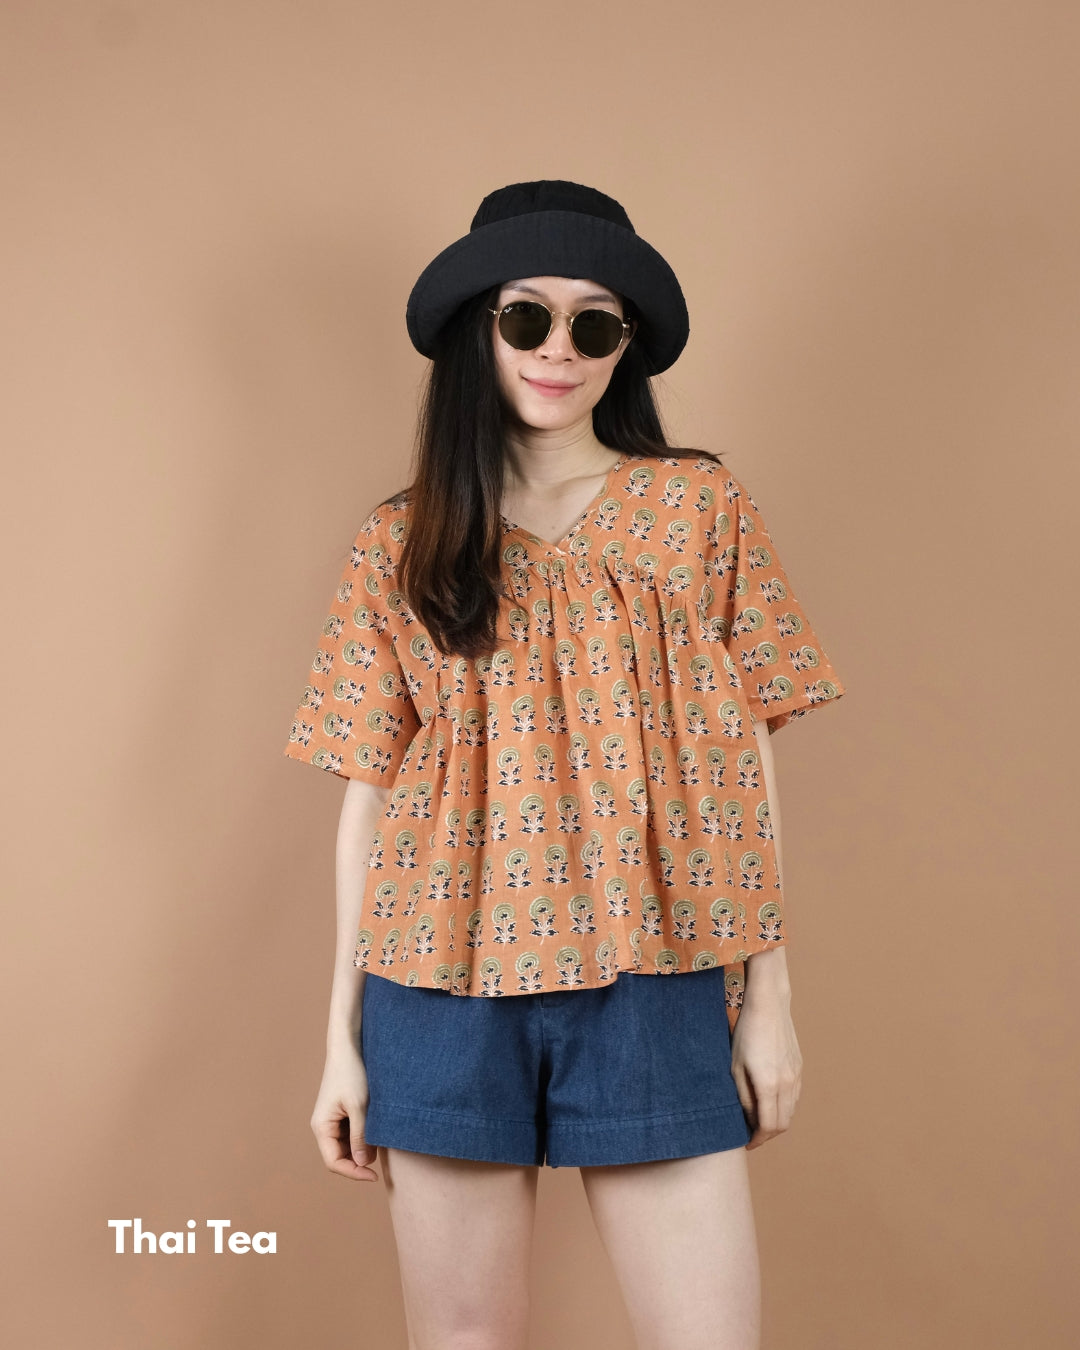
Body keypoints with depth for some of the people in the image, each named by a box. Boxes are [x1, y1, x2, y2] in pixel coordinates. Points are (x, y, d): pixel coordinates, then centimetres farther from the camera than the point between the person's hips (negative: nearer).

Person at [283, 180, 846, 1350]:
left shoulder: (698, 505, 4)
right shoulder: (400, 545, 5)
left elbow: (747, 761, 4)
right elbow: (368, 791, 6)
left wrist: (770, 998, 1)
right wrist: (343, 1032, 5)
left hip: (650, 985, 0)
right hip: (447, 987, 1)